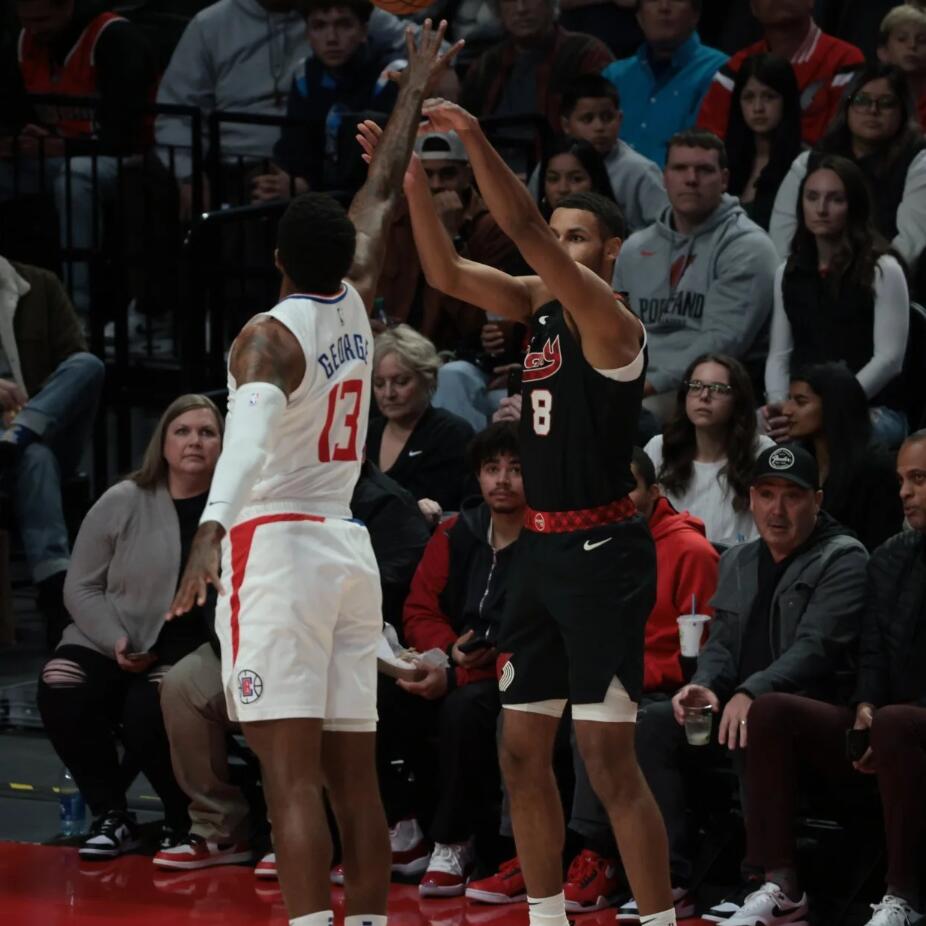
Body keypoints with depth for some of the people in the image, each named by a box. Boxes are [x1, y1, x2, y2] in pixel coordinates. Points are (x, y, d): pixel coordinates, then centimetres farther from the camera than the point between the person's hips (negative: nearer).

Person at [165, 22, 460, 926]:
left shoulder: (268, 335, -10)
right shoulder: (355, 305, 9)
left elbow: (249, 437, -29)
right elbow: (381, 194, 24)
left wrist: (210, 530, -42)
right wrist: (415, 88, 36)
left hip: (276, 547, -7)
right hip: (349, 549, 7)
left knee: (291, 775, -13)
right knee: (352, 776, 9)